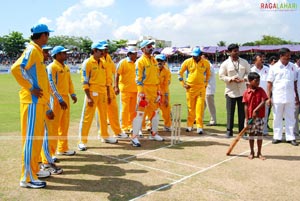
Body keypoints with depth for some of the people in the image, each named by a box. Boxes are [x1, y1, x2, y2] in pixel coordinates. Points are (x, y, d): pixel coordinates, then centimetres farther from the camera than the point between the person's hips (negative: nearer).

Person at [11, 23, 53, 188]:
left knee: (37, 137, 16)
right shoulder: (32, 50, -12)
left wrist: (46, 100, 19)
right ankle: (27, 178, 2)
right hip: (32, 101, -9)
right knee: (30, 138, -5)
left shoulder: (37, 51, 16)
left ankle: (34, 170, 28)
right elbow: (16, 69, -25)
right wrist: (30, 88, -19)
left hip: (39, 101, 9)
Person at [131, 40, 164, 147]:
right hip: (145, 89, -8)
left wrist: (158, 91, 13)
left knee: (155, 112, 15)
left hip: (154, 89, 8)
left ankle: (154, 134, 30)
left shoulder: (154, 60, 14)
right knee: (140, 113, -9)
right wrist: (141, 93, -19)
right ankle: (134, 137, -5)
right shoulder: (140, 61, -8)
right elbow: (138, 78, -13)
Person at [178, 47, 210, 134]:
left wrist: (206, 83, 10)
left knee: (200, 107, -6)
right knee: (190, 107, 7)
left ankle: (199, 127, -3)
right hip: (190, 87, 0)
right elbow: (180, 73, 7)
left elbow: (208, 74, 18)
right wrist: (183, 84, 2)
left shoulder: (206, 63, 0)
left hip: (201, 88, 0)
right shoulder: (187, 62, -2)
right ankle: (189, 125, 20)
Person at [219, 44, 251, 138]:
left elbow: (248, 73, 9)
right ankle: (229, 131, 11)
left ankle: (242, 131, 16)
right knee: (230, 112, 1)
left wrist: (244, 79, -11)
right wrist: (231, 79, -16)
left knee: (242, 112, 7)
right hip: (230, 91, -2)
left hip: (242, 91, 3)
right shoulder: (225, 64, -2)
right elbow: (221, 76, -2)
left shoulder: (244, 62, 6)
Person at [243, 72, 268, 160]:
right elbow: (246, 106, -4)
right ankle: (252, 152, 22)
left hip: (259, 117, 0)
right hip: (250, 117, 0)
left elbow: (263, 102, -12)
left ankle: (259, 153, 18)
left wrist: (256, 110, -23)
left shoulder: (261, 90, -3)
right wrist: (246, 119, -7)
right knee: (251, 134, 10)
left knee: (259, 134, 6)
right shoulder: (246, 92, -3)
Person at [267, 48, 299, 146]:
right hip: (277, 97, -2)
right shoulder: (274, 68, -3)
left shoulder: (292, 67, 6)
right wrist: (269, 97, -6)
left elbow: (295, 82, 12)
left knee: (290, 118, 6)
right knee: (277, 118, 7)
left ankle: (290, 137, 14)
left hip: (290, 97, 2)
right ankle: (277, 137, 17)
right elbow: (270, 83, -2)